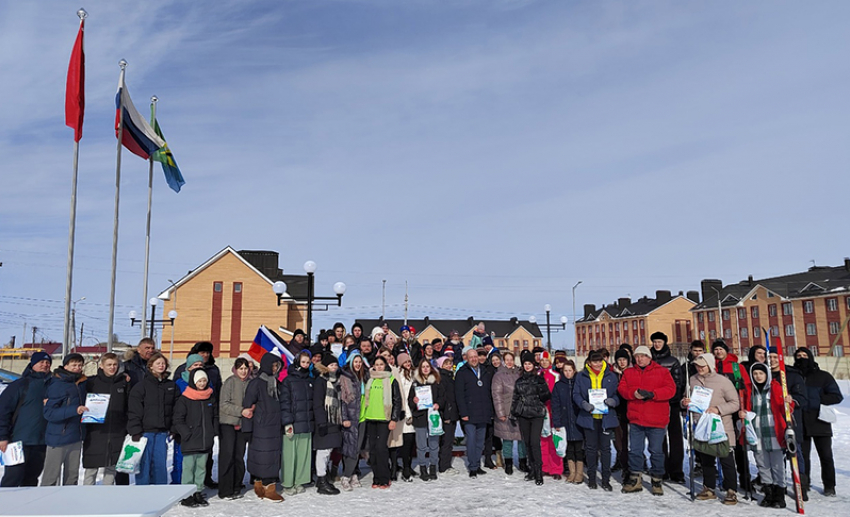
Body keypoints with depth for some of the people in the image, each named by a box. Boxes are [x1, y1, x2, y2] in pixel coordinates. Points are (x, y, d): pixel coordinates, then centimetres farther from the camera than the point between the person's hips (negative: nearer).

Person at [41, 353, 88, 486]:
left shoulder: (82, 382, 6)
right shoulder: (57, 385, -13)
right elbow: (49, 412, -18)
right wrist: (74, 410, -29)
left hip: (76, 436, 6)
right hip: (58, 437, -6)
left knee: (72, 475, 14)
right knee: (51, 477, 2)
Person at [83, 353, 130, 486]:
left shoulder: (123, 382, 6)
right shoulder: (92, 382, -2)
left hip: (117, 433, 2)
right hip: (95, 431, -2)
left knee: (111, 467, 11)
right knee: (91, 468, 3)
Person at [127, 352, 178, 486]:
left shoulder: (171, 386, 10)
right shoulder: (141, 386, -3)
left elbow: (176, 408, 13)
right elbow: (134, 411, -7)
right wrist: (135, 432, -13)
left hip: (162, 432, 4)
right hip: (145, 431, -4)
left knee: (160, 464, 7)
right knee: (144, 464, -1)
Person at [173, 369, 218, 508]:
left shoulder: (211, 397, 10)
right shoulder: (184, 399, -6)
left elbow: (215, 417, 18)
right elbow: (178, 420, -6)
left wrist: (213, 432, 9)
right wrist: (187, 434, -12)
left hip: (206, 441, 5)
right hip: (190, 441, -5)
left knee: (201, 466, 10)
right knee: (189, 466, -2)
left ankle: (198, 492, 19)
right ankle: (187, 494, 6)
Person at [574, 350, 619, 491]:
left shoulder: (611, 376, 4)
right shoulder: (581, 376, 2)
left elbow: (618, 394, 7)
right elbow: (576, 394, 1)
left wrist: (613, 401, -16)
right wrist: (583, 404, -18)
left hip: (606, 417, 0)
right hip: (588, 416, 0)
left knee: (605, 447, 4)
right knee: (591, 447, 8)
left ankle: (606, 479, 14)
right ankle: (591, 478, 20)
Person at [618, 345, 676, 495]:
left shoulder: (662, 371, 2)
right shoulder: (628, 373, 11)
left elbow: (671, 389, -7)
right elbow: (621, 388, 4)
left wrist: (652, 394, -20)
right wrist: (634, 393, -16)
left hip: (656, 420, -3)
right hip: (635, 419, 3)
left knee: (656, 451, 7)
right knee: (634, 450, 7)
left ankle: (657, 480, 21)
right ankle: (635, 480, 19)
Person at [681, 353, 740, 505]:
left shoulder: (723, 381, -8)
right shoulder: (692, 380, 6)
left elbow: (735, 403, -5)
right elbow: (686, 398, 18)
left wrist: (718, 409, -19)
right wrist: (684, 402, -5)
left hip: (721, 428, -4)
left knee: (726, 460, 2)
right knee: (705, 459, 13)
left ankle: (731, 491, 13)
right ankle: (709, 488, 26)